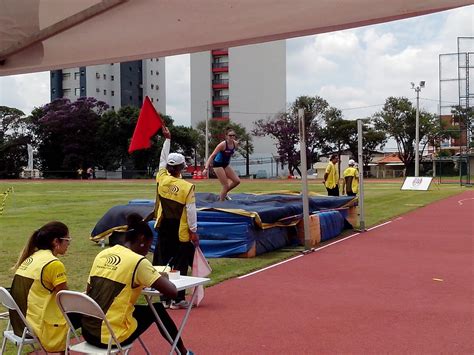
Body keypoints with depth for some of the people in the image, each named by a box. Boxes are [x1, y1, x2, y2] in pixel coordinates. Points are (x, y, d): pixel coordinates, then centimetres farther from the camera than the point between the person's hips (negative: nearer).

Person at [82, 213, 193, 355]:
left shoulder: (102, 255, 6)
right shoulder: (138, 261, -12)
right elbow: (172, 292, -13)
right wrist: (163, 278, 10)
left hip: (88, 331, 6)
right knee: (157, 309, 18)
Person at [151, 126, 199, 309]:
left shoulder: (162, 179, -4)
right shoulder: (187, 187, -14)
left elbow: (163, 159, 12)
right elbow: (191, 211, -14)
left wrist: (167, 139, 21)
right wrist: (194, 231, -4)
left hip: (164, 229, 4)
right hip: (181, 232, -4)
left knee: (162, 262, 12)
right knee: (180, 265, 4)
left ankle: (165, 298, 17)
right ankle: (177, 299, 6)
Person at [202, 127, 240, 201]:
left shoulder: (236, 144, -6)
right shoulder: (222, 144, -23)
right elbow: (212, 156, -23)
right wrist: (206, 168, -30)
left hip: (226, 164, 7)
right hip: (218, 165, -7)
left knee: (237, 181, 1)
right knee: (226, 186, -9)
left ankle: (224, 193, 21)